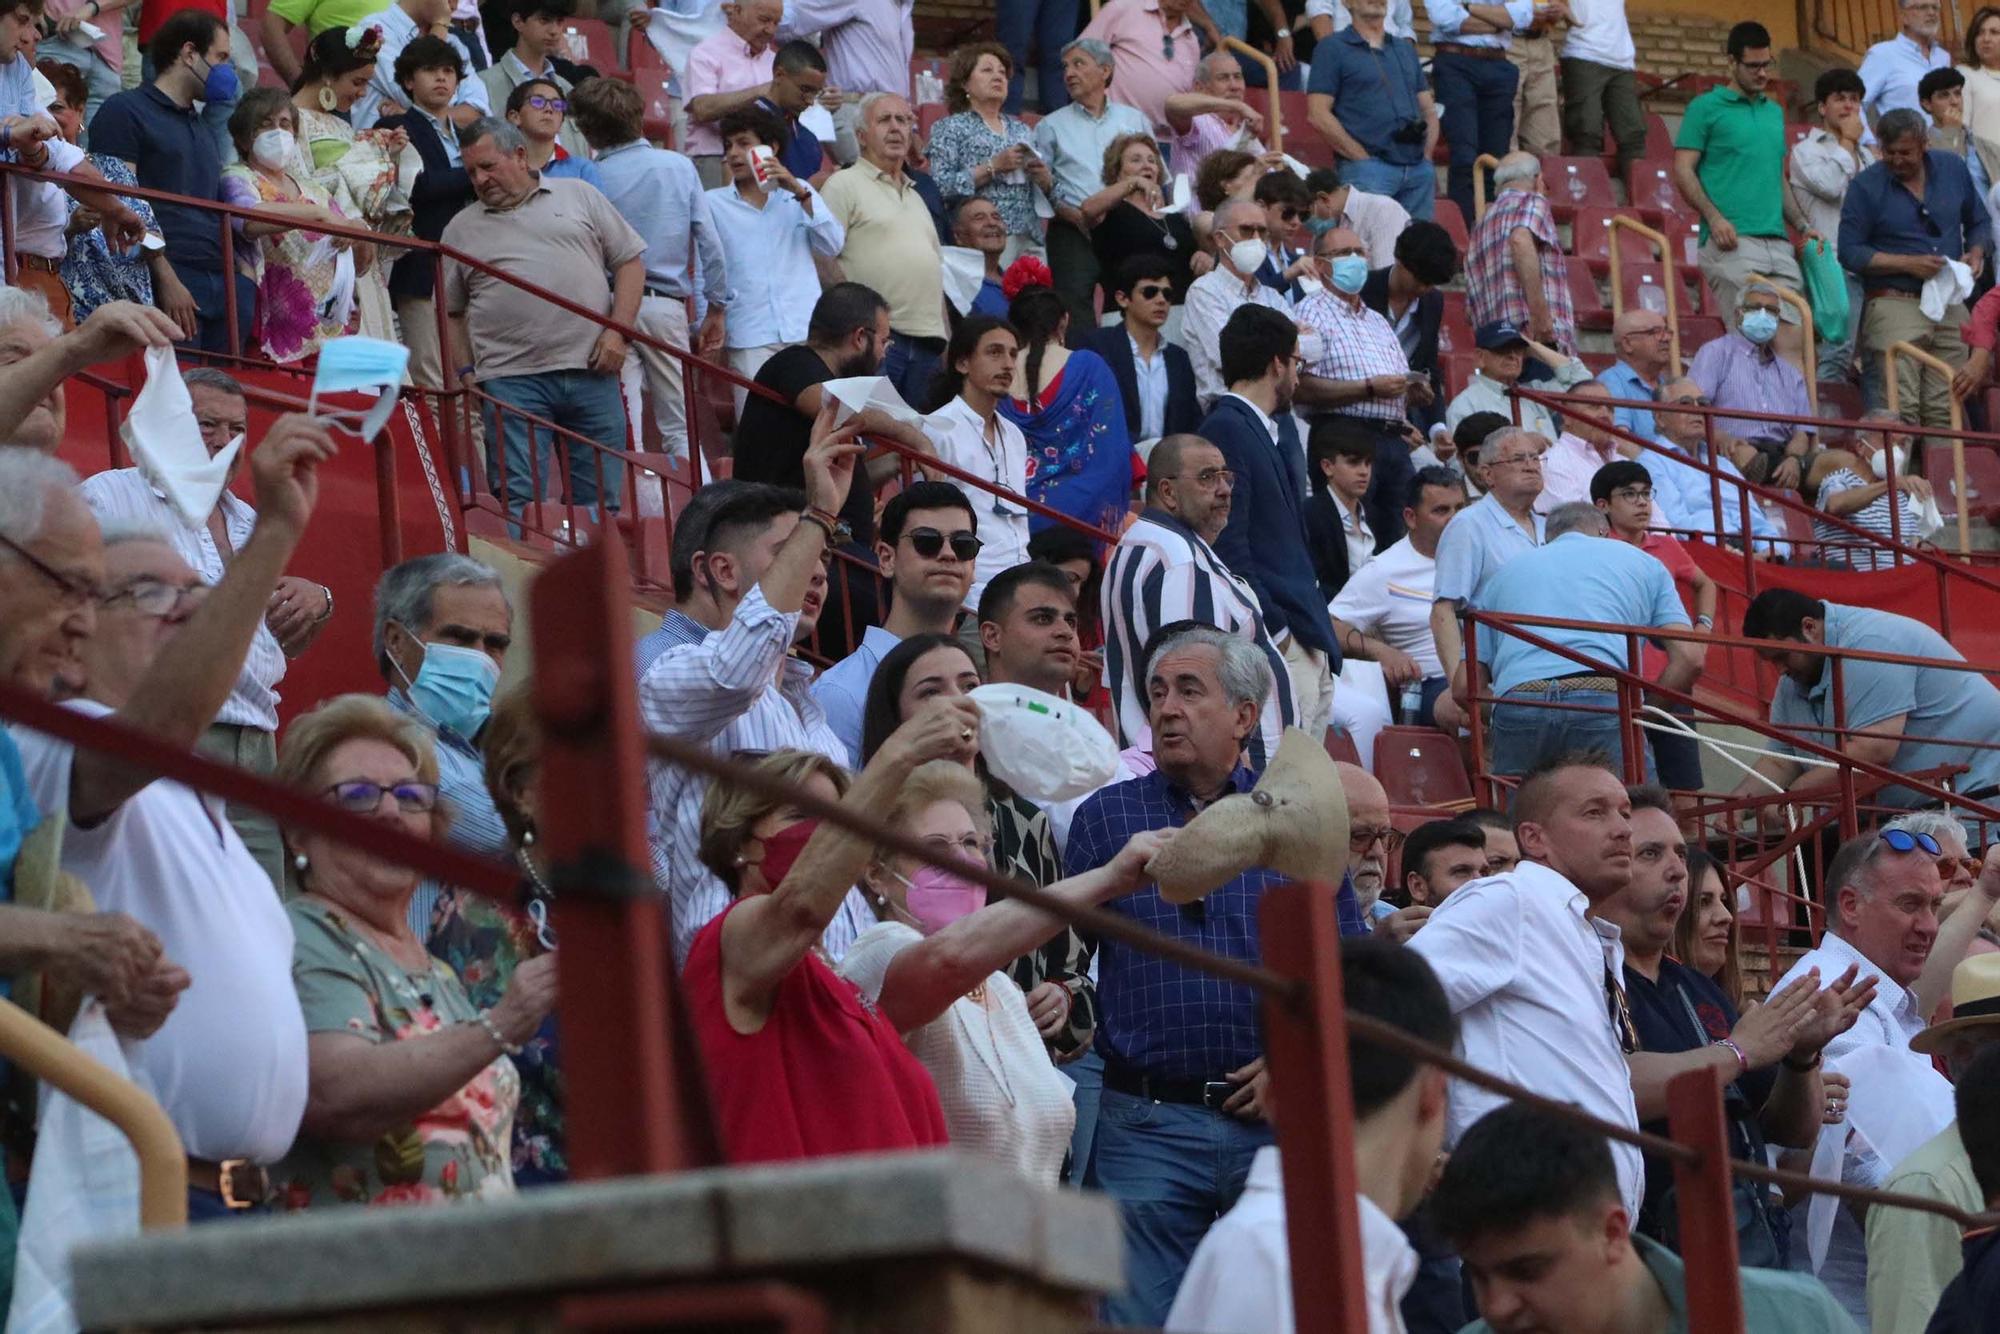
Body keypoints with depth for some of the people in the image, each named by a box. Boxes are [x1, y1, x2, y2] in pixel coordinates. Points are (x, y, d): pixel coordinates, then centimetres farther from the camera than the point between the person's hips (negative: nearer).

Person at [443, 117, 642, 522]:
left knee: (600, 499, 3)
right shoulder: (461, 230, 13)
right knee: (518, 501, -8)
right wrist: (466, 373, 2)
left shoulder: (579, 196, 11)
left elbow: (631, 260, 10)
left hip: (591, 370, 0)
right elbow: (452, 311, 15)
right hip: (512, 379, 0)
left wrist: (617, 331, -1)